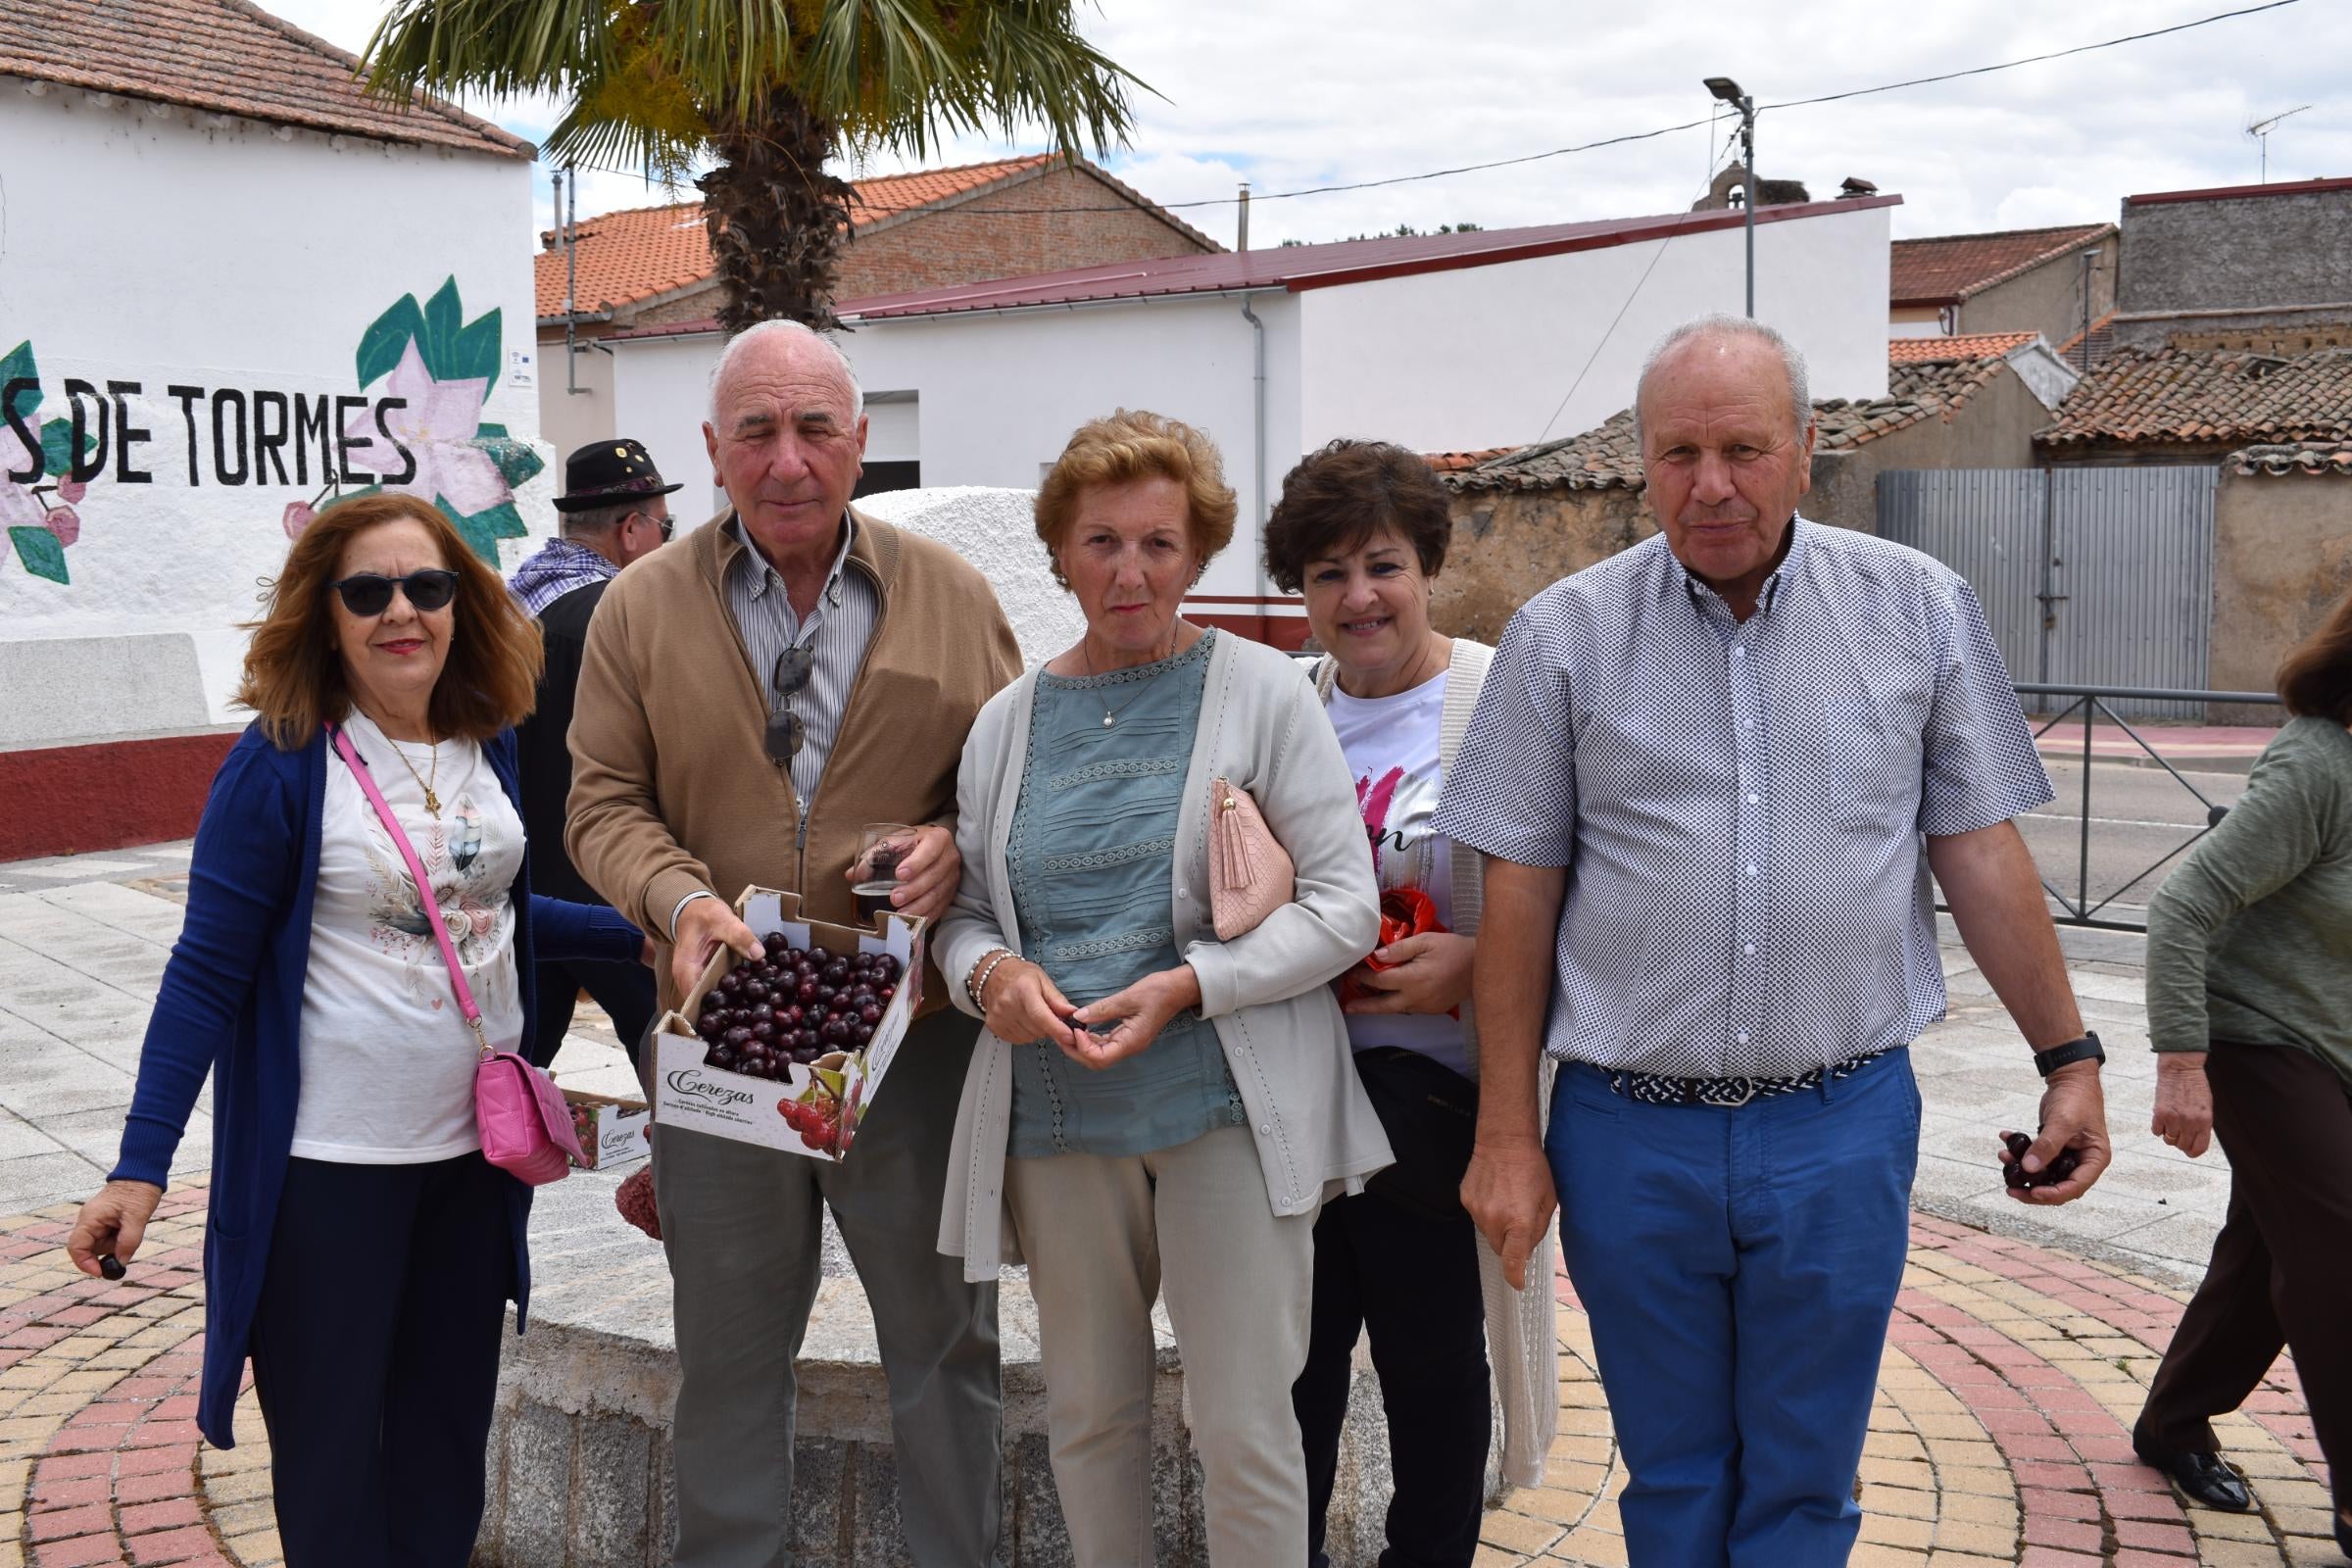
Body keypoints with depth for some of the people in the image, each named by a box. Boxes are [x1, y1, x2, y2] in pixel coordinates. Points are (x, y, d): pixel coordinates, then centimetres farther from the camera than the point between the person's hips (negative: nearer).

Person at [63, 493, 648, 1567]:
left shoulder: (487, 743, 2)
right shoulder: (280, 762, -13)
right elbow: (207, 973, -11)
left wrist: (645, 934, 13)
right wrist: (140, 1166, -15)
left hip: (477, 1144, 5)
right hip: (329, 1158, -5)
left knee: (448, 1434, 17)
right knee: (336, 1442, 9)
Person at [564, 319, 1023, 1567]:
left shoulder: (951, 597, 1)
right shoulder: (641, 608, 1)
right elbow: (603, 804, 1)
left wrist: (957, 839, -13)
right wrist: (677, 897, -17)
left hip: (915, 1032, 0)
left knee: (943, 1333, 12)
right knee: (729, 1347, 15)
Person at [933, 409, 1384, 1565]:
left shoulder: (1261, 689, -1)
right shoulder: (1010, 720, 10)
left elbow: (1345, 905, -5)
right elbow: (962, 905, 16)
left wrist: (1189, 985, -17)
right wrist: (988, 972, -7)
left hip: (1223, 1108, -3)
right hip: (1055, 1116, 4)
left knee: (1244, 1429, -1)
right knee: (1087, 1414, 14)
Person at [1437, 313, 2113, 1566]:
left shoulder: (1920, 609, 0)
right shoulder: (1563, 636, -3)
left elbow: (1978, 850, 6)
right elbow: (1520, 894, -1)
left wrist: (2066, 1056, 5)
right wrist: (1507, 1135, -2)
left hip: (1843, 1124, 0)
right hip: (1630, 1130, 0)